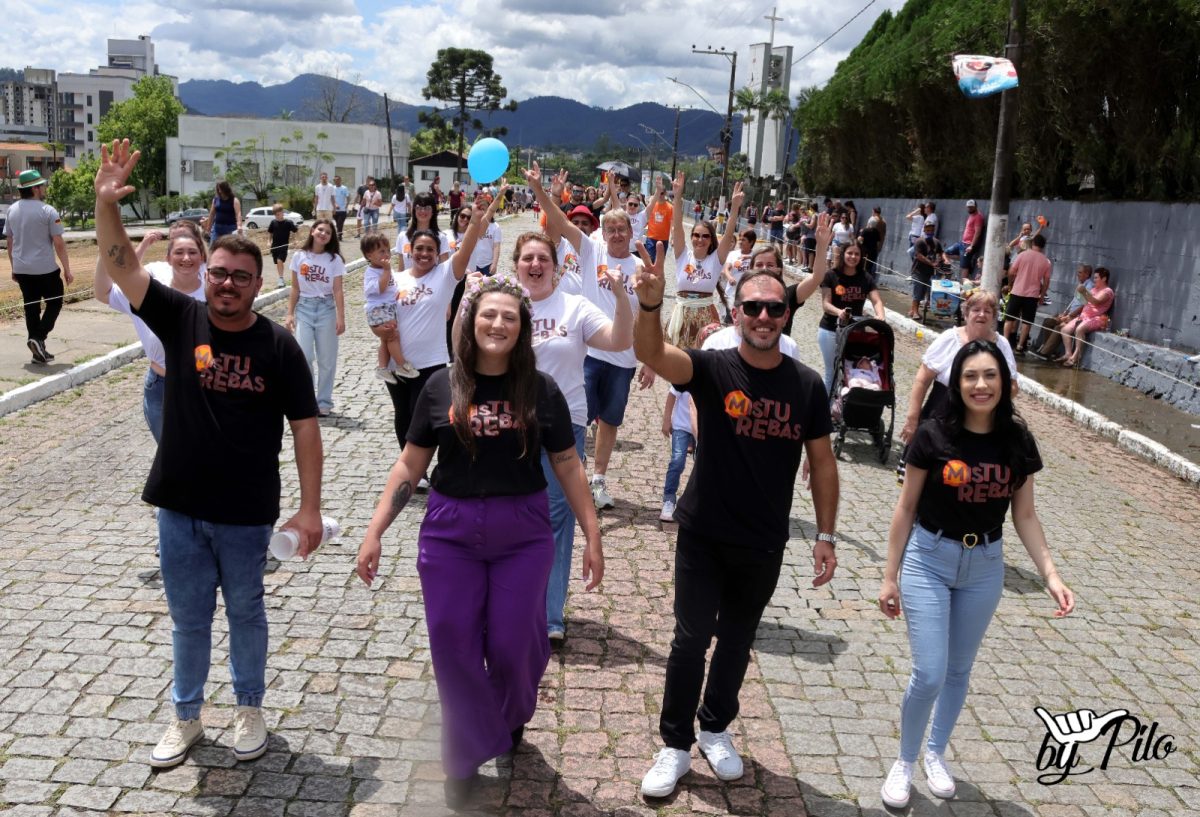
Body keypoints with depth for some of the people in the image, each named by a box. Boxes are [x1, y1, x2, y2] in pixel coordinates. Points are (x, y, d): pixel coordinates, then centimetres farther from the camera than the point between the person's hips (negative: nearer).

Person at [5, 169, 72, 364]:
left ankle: (38, 351, 14)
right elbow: (59, 244, -13)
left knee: (31, 307, 12)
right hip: (45, 269, -6)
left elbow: (9, 242, 12)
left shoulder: (12, 210, 7)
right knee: (54, 303, 10)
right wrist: (67, 270, -9)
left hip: (21, 269, 6)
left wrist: (14, 267, 20)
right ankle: (38, 338, -7)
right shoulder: (47, 211, -12)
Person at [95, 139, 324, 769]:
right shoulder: (180, 319, -3)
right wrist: (106, 202, -29)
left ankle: (249, 710, 35)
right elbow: (119, 264, -12)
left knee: (245, 611, 15)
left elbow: (304, 427, -8)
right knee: (188, 617, 16)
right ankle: (185, 717, 35)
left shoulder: (278, 344, -9)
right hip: (179, 505, 2)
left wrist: (309, 507, -10)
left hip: (246, 511, -2)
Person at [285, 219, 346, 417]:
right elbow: (295, 289, 7)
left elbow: (338, 291, -3)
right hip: (304, 308, 0)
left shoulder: (334, 260, -1)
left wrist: (341, 318, -10)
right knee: (304, 356, -10)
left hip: (326, 309, 0)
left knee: (327, 360, 4)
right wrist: (290, 314, 1)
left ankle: (324, 402, 15)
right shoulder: (299, 257, 3)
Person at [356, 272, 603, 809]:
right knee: (454, 648, 4)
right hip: (449, 534, 1)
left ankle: (511, 719, 41)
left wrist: (593, 536, 1)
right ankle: (465, 757, 25)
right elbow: (410, 466, 4)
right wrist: (375, 531, 0)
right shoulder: (441, 387, -1)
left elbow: (568, 467, 3)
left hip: (523, 536, 0)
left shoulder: (541, 390, -2)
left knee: (512, 645, 7)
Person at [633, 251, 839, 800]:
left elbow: (822, 463, 2)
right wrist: (650, 302, -52)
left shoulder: (806, 385, -5)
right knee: (692, 639, 3)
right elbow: (650, 352, -32)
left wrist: (825, 535, 0)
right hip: (702, 535, -2)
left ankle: (716, 729, 40)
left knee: (737, 640, 18)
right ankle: (675, 745, 22)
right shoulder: (712, 369, -13)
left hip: (764, 545, 3)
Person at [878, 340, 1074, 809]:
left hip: (985, 567, 3)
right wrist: (890, 576, -4)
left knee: (959, 670, 16)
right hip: (928, 561, -3)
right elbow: (906, 509, -6)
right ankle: (904, 763, 18)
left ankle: (936, 753, 39)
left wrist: (1050, 575, -6)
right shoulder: (934, 436, -14)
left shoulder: (1018, 443, -5)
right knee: (929, 675, -7)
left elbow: (1024, 516, 4)